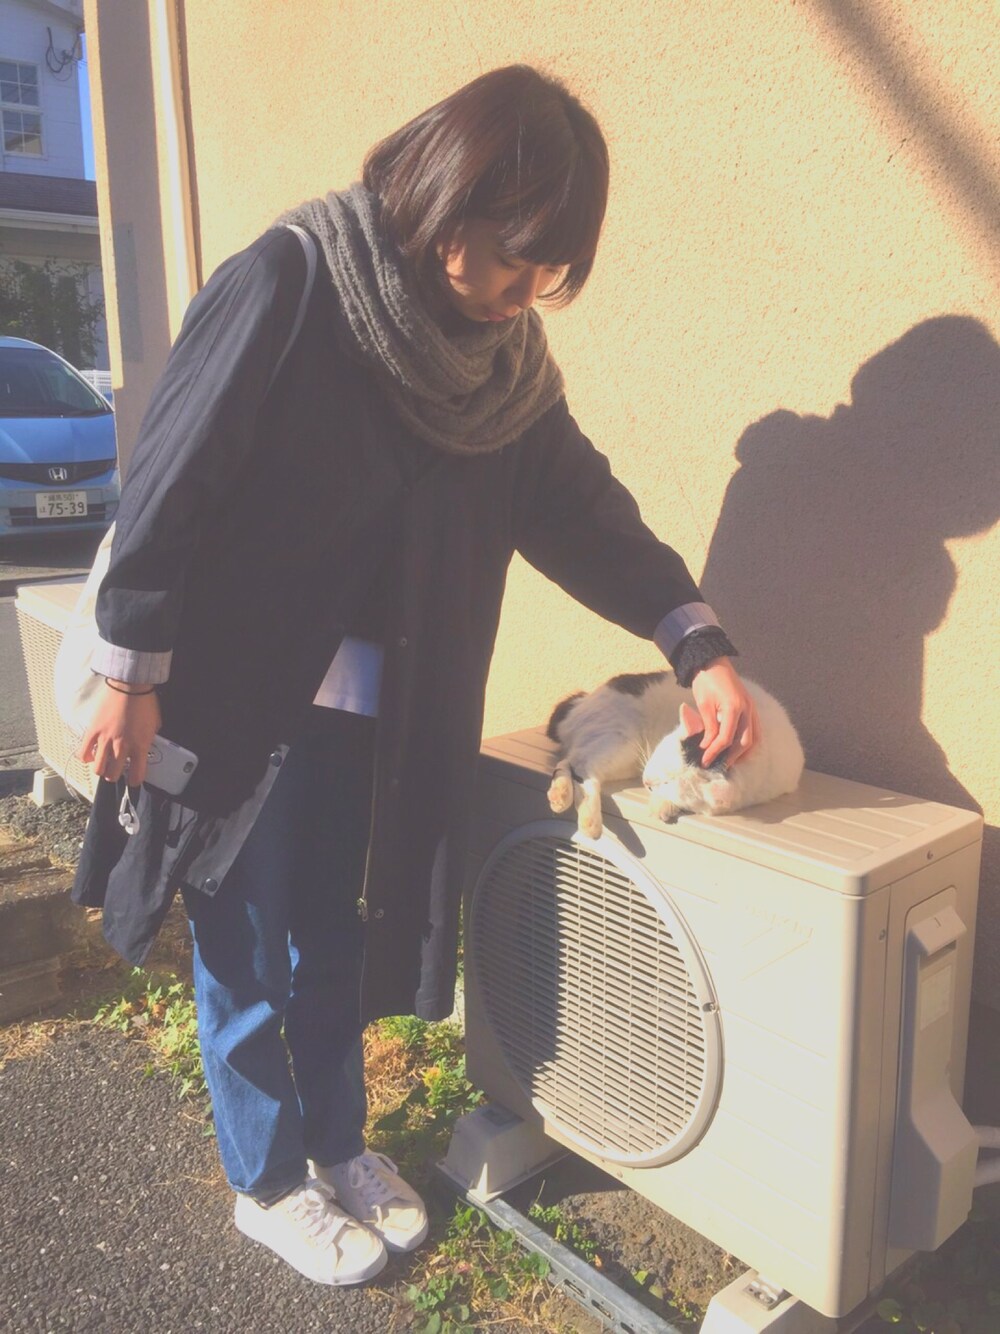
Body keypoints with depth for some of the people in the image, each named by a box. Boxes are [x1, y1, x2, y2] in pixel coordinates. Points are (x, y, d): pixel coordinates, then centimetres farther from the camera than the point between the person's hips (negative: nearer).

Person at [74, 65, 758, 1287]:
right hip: (233, 694, -5)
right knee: (245, 947, 10)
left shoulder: (498, 348, 2)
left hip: (369, 710, 6)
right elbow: (170, 482, -15)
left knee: (335, 935, 18)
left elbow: (578, 502, 2)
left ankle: (337, 1141, 40)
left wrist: (697, 644, -6)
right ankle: (267, 1184, 31)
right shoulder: (287, 284, -17)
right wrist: (131, 673, -12)